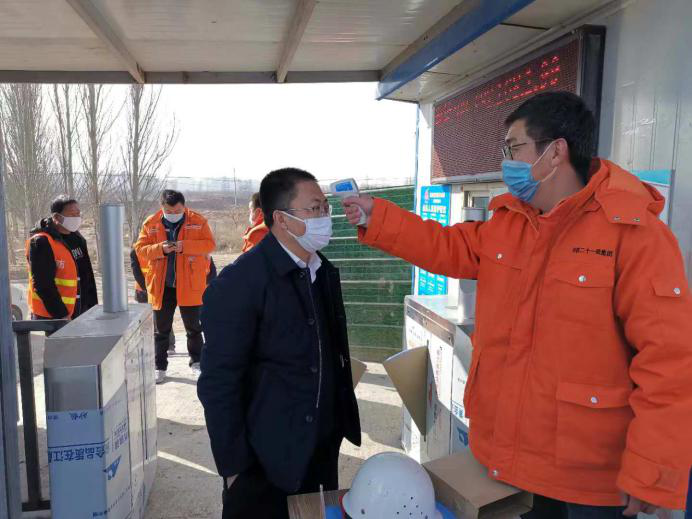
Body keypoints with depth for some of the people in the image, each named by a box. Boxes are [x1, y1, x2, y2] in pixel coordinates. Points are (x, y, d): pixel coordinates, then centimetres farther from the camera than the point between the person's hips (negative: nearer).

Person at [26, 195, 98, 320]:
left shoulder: (77, 239, 9)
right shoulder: (41, 242, -15)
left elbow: (88, 277, 12)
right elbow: (43, 285, -19)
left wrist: (92, 307, 7)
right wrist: (61, 314, -18)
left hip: (79, 314, 8)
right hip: (50, 317, -8)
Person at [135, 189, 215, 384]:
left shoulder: (198, 221, -4)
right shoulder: (151, 224, 1)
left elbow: (210, 244, -9)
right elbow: (140, 249, -1)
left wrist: (185, 246, -22)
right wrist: (160, 248, -20)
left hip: (190, 285, -1)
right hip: (160, 285, 2)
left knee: (193, 327, 11)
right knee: (161, 330, 11)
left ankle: (196, 362, 28)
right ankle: (160, 367, 25)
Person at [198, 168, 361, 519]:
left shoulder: (325, 272, 4)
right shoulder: (239, 283, -19)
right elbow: (218, 383, -17)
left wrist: (342, 422, 12)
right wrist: (233, 467, -13)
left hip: (323, 451, 7)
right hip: (266, 461, -6)